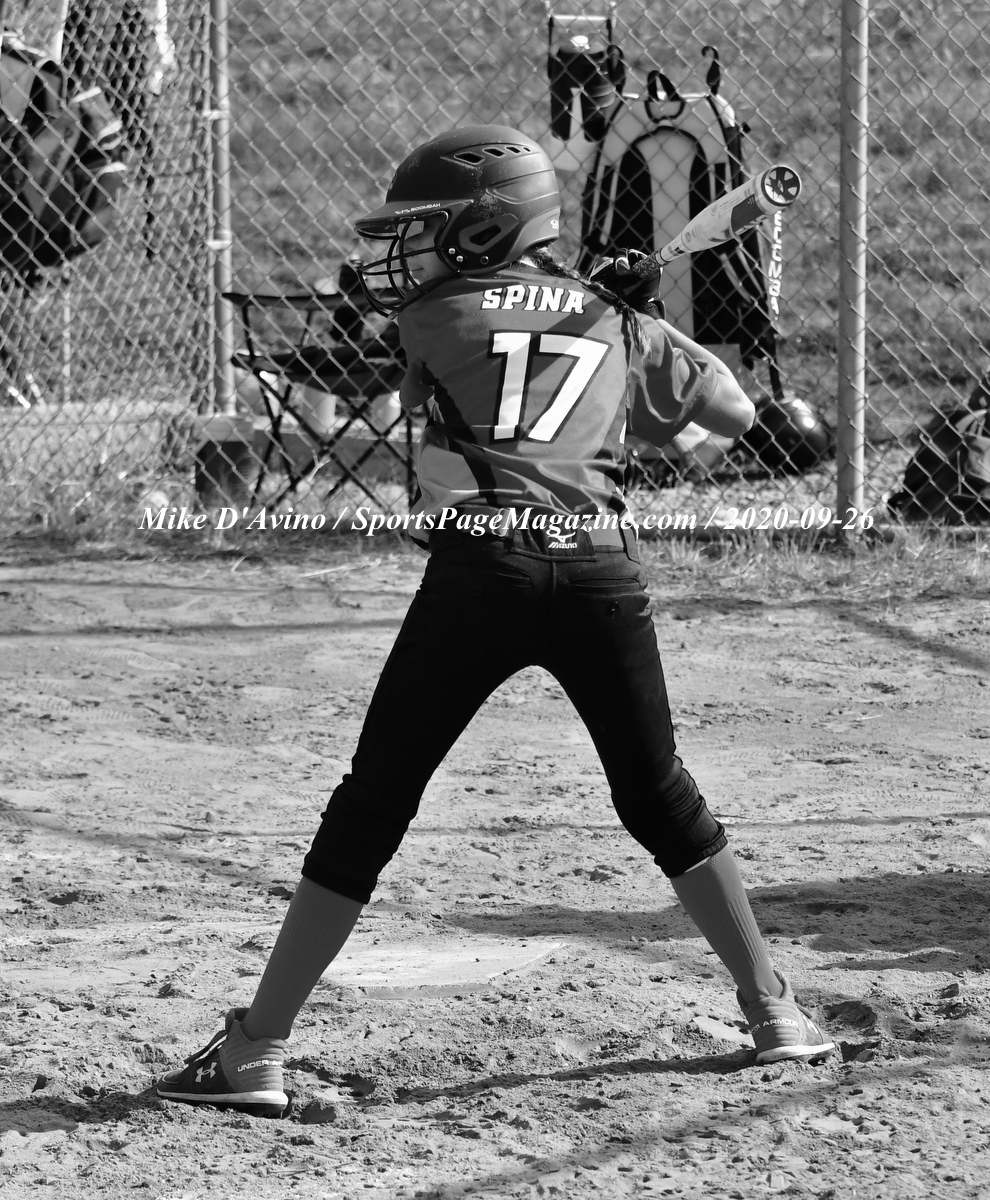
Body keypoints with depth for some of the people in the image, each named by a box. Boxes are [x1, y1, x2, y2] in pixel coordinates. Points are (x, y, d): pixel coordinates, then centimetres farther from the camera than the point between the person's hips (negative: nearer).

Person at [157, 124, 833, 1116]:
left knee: (369, 807, 2)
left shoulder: (433, 315, 12)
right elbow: (735, 415, 27)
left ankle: (255, 1053, 1)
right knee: (660, 799, 20)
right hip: (601, 567, 3)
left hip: (479, 569, -3)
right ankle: (773, 1011, 24)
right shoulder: (614, 321, 20)